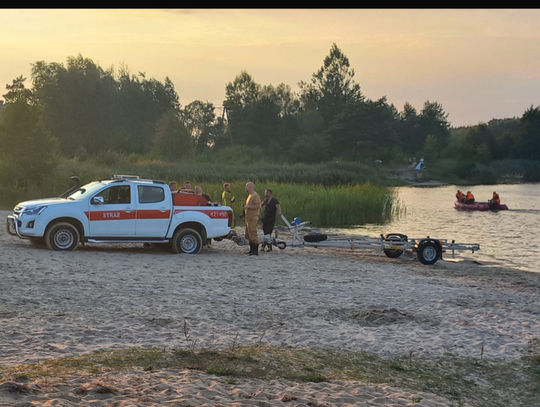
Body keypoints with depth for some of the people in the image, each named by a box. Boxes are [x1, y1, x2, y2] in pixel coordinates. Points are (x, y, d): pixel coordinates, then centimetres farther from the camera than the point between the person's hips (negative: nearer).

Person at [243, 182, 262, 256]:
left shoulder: (255, 195, -12)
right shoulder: (250, 195, 19)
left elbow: (258, 206, -21)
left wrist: (248, 207, -19)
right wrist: (245, 207, 12)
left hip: (253, 218, -11)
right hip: (248, 218, 11)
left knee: (253, 234, -11)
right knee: (248, 234, 13)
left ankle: (255, 251, -10)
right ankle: (251, 250, 21)